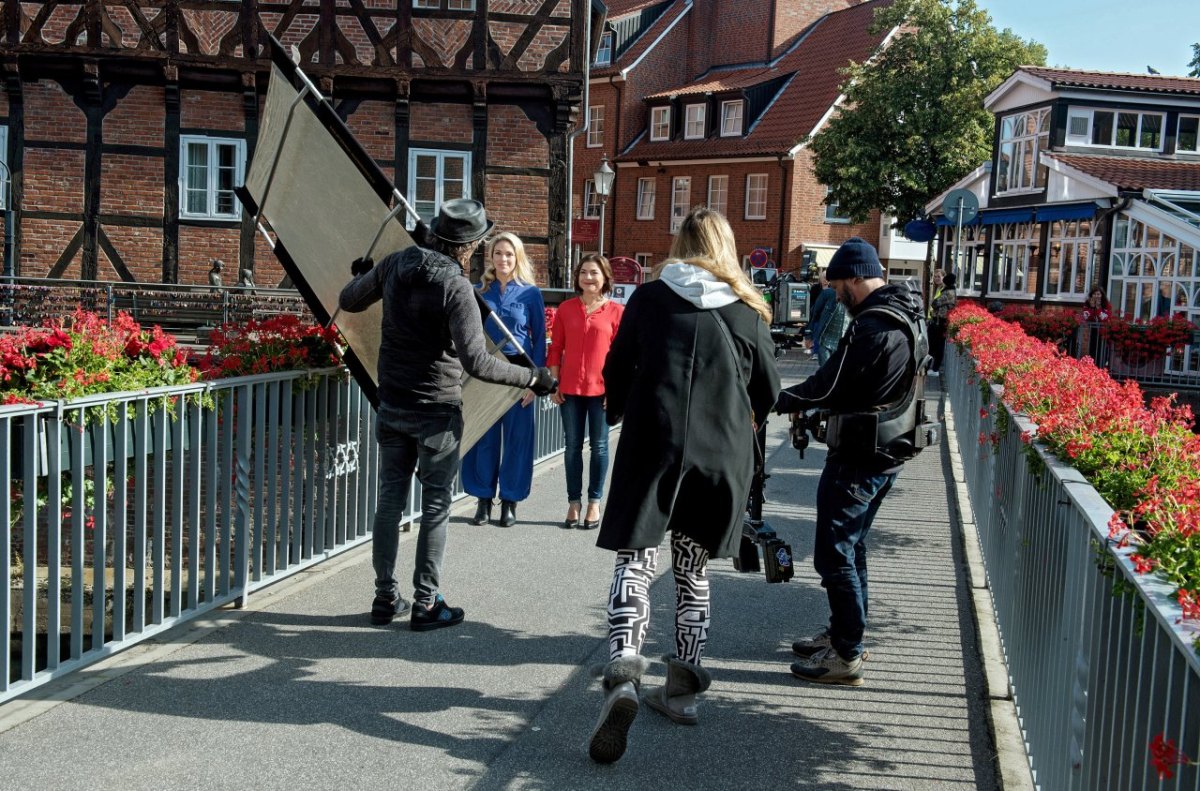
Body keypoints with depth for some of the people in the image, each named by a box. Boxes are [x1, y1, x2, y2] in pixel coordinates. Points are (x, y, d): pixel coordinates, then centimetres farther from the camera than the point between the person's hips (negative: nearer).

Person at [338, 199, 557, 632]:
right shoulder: (455, 287, -19)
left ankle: (385, 597, 20)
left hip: (392, 405, 6)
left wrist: (360, 276, 36)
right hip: (437, 411, -6)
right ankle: (426, 604, 10)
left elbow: (347, 302, 15)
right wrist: (531, 378, -17)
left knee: (390, 498, 13)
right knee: (435, 505, 4)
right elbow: (476, 361, -26)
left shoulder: (394, 265, 0)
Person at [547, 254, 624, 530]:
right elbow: (556, 348, 7)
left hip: (601, 389, -2)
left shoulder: (616, 311, -1)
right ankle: (574, 502, 15)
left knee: (598, 446, 6)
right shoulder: (566, 309, 6)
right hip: (570, 388, 2)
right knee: (573, 446, 7)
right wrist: (554, 384, 2)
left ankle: (594, 503, 17)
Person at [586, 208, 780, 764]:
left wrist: (623, 414, 27)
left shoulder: (649, 297, 2)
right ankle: (682, 690, 22)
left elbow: (614, 373, 7)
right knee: (693, 572, 15)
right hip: (722, 456, 2)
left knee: (635, 562, -1)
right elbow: (768, 393, 10)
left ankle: (623, 673, -23)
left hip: (651, 446, -2)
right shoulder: (748, 312, 5)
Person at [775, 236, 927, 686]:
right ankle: (843, 633, 34)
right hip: (885, 452, 11)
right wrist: (813, 406, 12)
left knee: (835, 554, -3)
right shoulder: (907, 316, 10)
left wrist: (782, 401, -2)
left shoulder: (873, 326, -22)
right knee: (851, 546, 22)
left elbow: (828, 385, -18)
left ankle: (846, 655, 3)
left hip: (858, 457, -11)